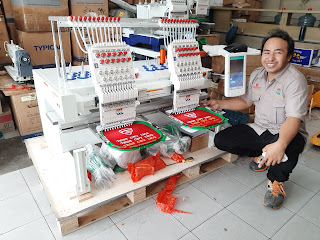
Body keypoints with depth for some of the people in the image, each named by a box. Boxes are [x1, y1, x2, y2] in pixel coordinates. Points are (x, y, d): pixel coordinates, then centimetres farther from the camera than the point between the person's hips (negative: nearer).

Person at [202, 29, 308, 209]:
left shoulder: (295, 80, -19)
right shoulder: (257, 75, 3)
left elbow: (294, 119, -29)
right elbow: (246, 101, 17)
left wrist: (280, 144, -47)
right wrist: (220, 104, 7)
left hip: (286, 133, -6)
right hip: (259, 129, 7)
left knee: (288, 147, -42)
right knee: (221, 140, -8)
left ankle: (276, 182, -8)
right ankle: (262, 156, 12)